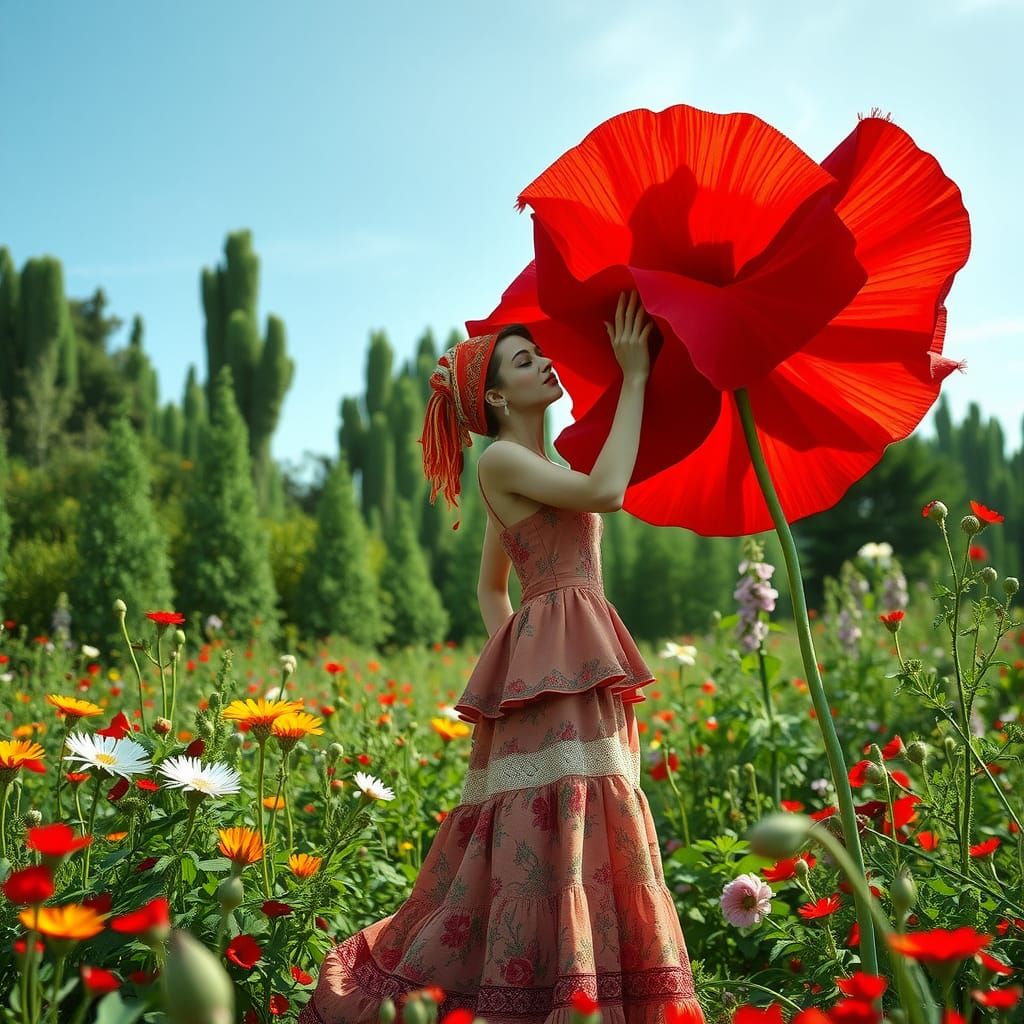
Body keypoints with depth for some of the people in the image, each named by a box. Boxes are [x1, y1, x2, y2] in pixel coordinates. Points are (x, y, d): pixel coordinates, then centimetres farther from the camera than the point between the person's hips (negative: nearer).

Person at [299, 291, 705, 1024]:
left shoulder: (536, 472, 22)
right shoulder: (500, 459, -5)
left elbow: (491, 588, 27)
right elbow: (607, 491, -18)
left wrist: (511, 655, 16)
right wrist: (635, 376, -10)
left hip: (579, 673, 9)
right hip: (552, 668, -9)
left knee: (582, 832, 8)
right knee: (554, 830, -13)